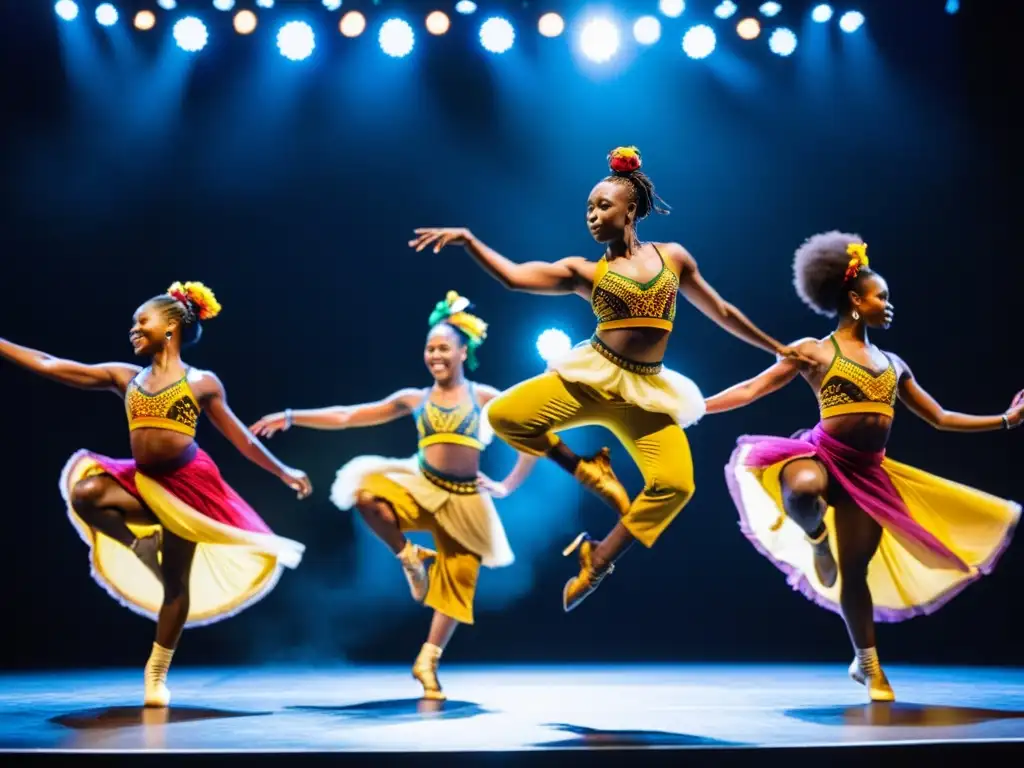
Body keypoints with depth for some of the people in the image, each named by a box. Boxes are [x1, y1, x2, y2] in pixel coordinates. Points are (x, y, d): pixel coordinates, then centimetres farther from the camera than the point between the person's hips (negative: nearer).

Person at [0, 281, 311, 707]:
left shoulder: (203, 382, 0)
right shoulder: (125, 377, 8)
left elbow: (240, 437, 7)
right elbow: (48, 366, 4)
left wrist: (283, 472, 8)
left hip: (187, 483, -3)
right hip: (142, 481, 3)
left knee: (175, 582, 1)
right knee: (83, 493, -27)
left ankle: (157, 673, 15)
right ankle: (143, 542, -6)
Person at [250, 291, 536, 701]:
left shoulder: (485, 397, 1)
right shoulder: (414, 400, 6)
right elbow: (345, 416, 5)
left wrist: (507, 486, -2)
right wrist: (291, 417, -2)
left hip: (465, 499, -1)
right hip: (419, 487, 1)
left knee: (457, 581, 0)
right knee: (367, 494, -29)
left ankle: (427, 661, 16)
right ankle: (410, 558, -4)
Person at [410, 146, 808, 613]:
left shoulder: (672, 256, 10)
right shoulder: (583, 272, 7)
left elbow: (720, 312, 19)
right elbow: (513, 276, -3)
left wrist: (778, 349, 24)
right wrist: (467, 240, -16)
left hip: (645, 391, 0)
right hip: (591, 376, 0)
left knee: (675, 485, -21)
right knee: (504, 416, -19)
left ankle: (598, 563, -3)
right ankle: (591, 474, 1)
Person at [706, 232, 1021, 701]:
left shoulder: (892, 363, 16)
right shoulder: (814, 351, 0)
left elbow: (940, 419, 21)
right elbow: (752, 390, -3)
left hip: (869, 472, 5)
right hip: (822, 455, -4)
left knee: (854, 569, 2)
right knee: (803, 489, -40)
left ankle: (868, 664, 17)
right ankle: (818, 542, -6)